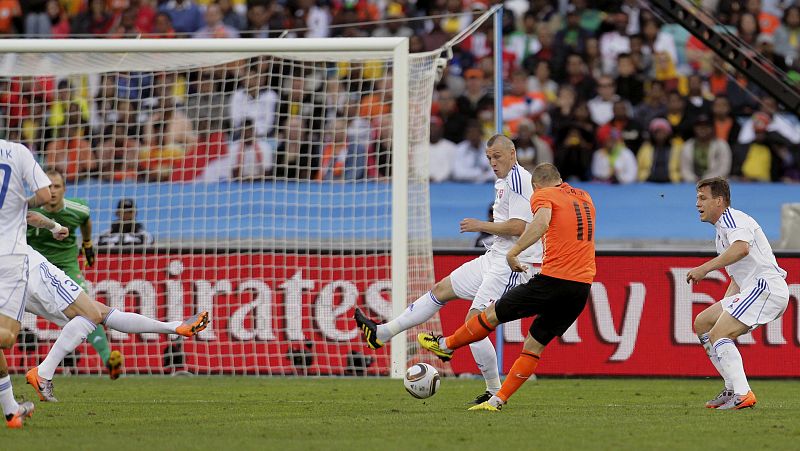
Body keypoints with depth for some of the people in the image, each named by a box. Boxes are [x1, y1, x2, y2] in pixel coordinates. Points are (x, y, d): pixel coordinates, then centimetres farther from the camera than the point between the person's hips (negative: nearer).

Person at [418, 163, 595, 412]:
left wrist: (514, 251, -23)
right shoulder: (585, 198, 21)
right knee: (535, 345, 11)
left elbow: (542, 221, -23)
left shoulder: (543, 195, 0)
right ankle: (498, 400, 11)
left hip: (553, 278, -7)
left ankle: (445, 345, 29)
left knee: (493, 314, 13)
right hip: (582, 286, 7)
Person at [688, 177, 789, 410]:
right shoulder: (721, 232, 26)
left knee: (718, 334, -19)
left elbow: (742, 248, -30)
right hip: (751, 290, 11)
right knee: (702, 323, 14)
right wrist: (723, 308, 20)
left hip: (766, 285, -11)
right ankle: (733, 389, 9)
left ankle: (742, 395, -28)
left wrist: (705, 268, -31)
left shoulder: (732, 218, -7)